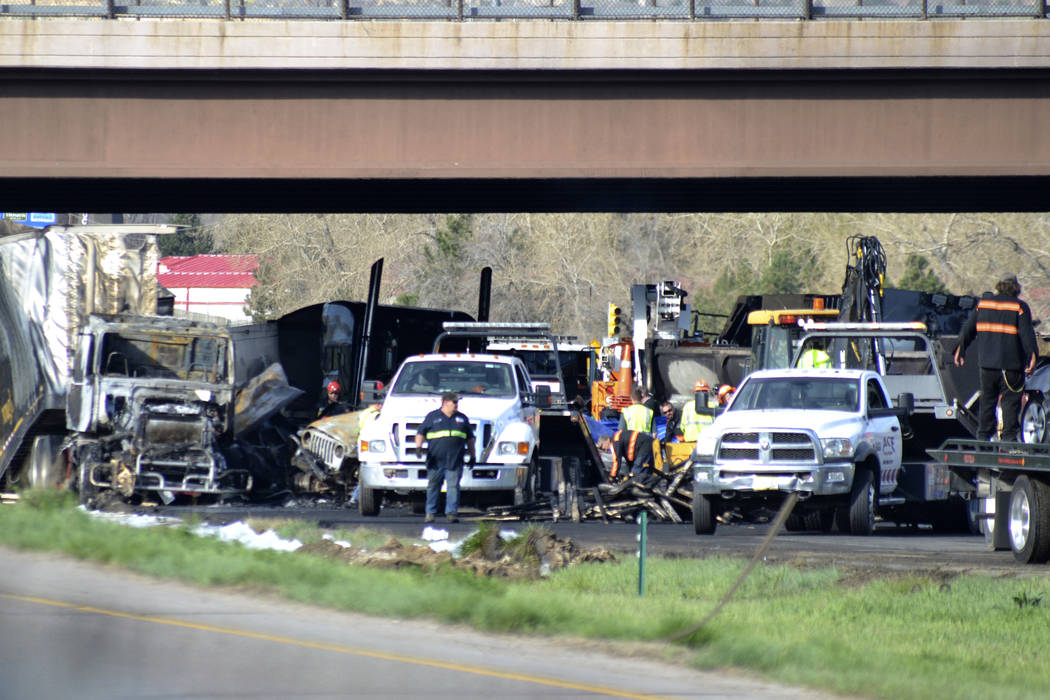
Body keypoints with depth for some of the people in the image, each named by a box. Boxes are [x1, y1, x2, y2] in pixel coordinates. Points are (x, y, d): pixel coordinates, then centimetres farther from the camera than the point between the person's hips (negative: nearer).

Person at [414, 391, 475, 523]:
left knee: (453, 486, -6)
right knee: (433, 486, 4)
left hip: (455, 462, 1)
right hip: (436, 461, -1)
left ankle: (451, 513, -4)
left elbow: (470, 438, 22)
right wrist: (418, 447, -11)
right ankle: (430, 513, 12)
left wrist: (472, 455, 18)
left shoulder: (462, 419, 15)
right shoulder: (432, 416, 8)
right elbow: (421, 433, 5)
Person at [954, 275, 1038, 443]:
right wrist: (1032, 356, -18)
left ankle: (983, 435, 15)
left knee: (987, 399, 14)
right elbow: (1027, 334, -14)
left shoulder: (983, 304, 9)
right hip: (1011, 364, -4)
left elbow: (968, 329, 13)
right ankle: (1009, 435, -8)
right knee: (1011, 400, -1)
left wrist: (960, 349, 20)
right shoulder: (1020, 307, -5)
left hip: (987, 362, 4)